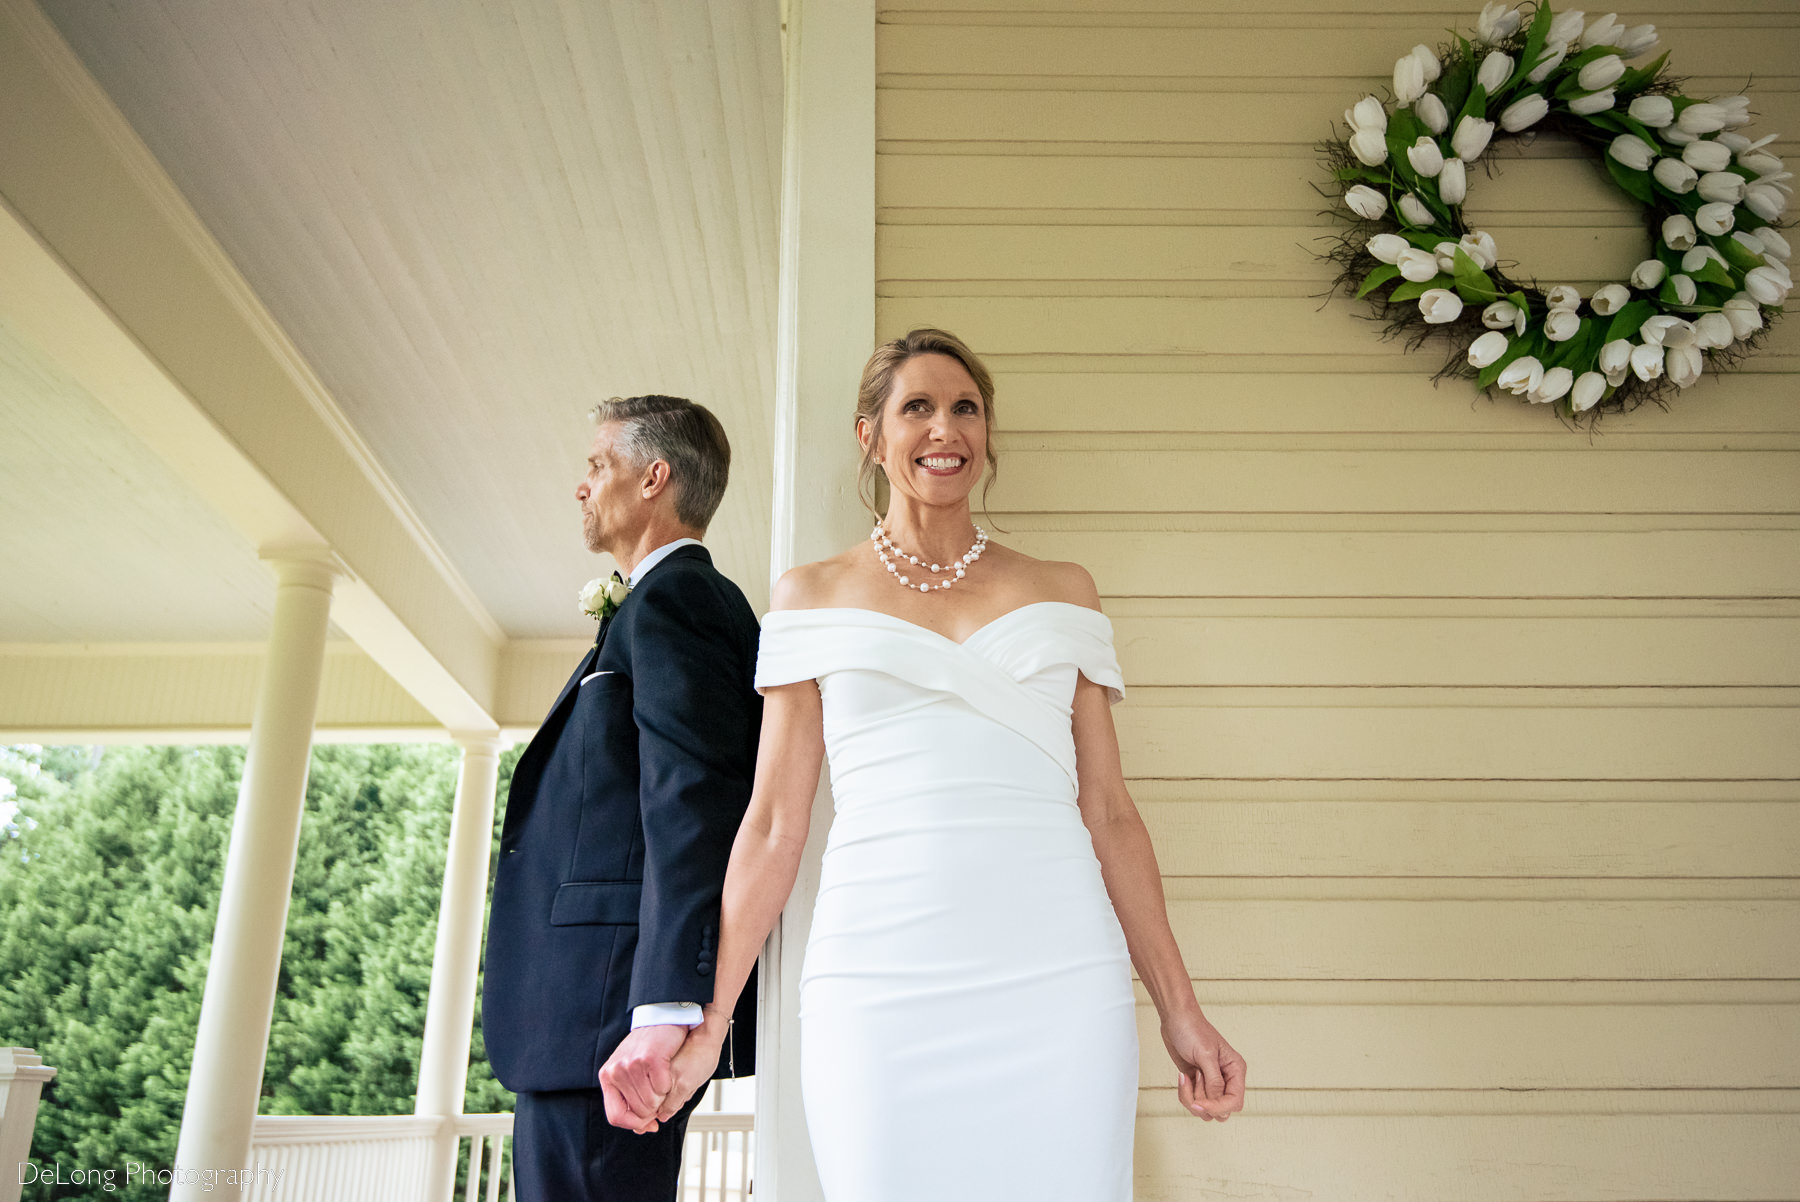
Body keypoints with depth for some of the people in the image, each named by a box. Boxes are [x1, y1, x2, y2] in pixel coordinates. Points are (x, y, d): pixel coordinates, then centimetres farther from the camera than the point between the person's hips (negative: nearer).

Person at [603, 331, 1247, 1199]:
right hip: (879, 987, -1)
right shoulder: (814, 596, 11)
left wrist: (1180, 1011, 7)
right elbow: (773, 826, 8)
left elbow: (1108, 812, 12)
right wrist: (703, 1021, 2)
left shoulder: (1064, 592, 14)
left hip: (1056, 984, 1)